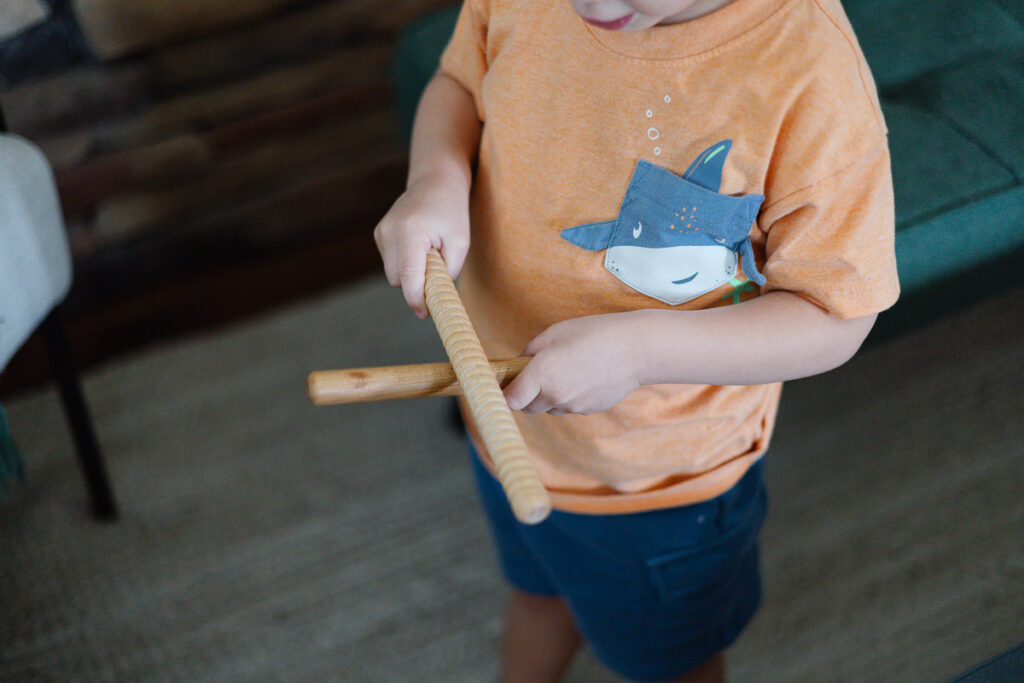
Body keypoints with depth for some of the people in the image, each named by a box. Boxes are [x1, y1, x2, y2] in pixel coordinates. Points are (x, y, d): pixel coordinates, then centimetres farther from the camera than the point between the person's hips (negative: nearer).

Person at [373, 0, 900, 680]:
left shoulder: (812, 71, -35)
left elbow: (835, 318, -27)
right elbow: (460, 83, 1)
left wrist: (638, 349, -38)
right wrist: (437, 177, -22)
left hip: (662, 478, -4)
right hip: (509, 423, 5)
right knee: (538, 590, 38)